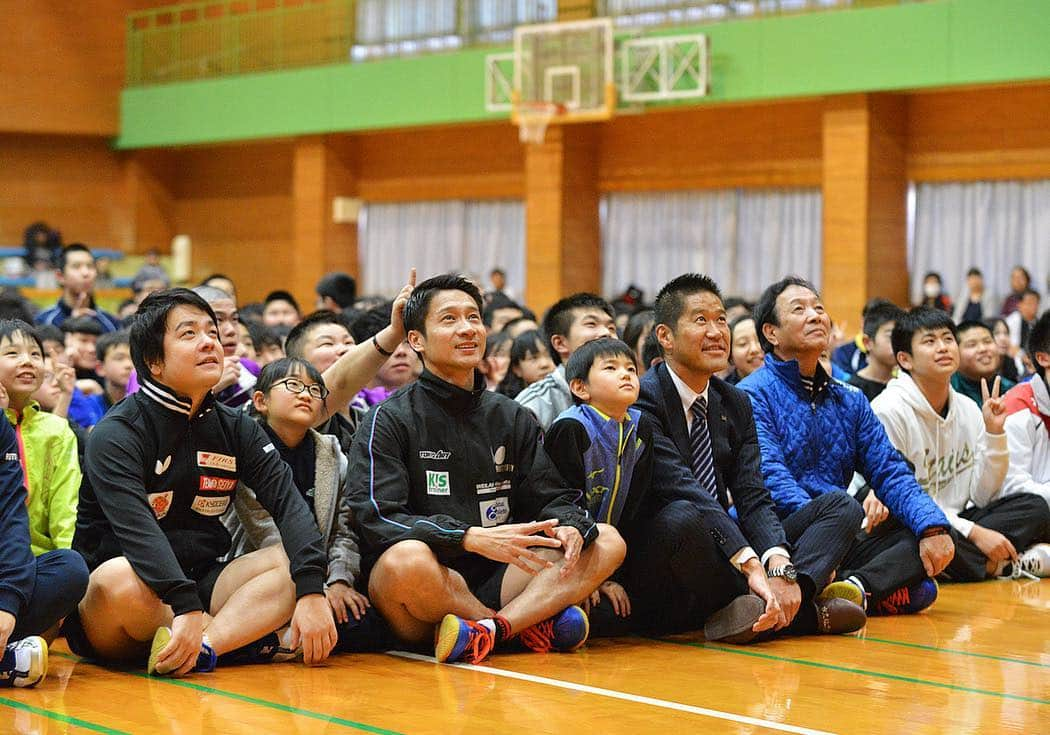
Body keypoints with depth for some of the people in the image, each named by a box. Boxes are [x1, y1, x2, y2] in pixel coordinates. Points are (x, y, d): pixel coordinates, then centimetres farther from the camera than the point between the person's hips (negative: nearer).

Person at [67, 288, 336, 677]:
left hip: (200, 580, 5)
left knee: (290, 564, -17)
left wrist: (312, 591, -24)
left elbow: (288, 501, -6)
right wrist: (186, 608, -41)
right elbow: (136, 529, -25)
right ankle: (247, 637, -21)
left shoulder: (236, 428, 9)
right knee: (120, 578, -37)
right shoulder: (116, 434, -9)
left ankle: (203, 646, -36)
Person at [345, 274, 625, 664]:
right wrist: (471, 538, -26)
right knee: (407, 559, -39)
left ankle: (488, 629, -29)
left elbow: (551, 496, 13)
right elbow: (376, 518, -13)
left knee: (607, 542, -9)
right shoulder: (389, 420, -1)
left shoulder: (512, 418, 17)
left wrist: (569, 526, -14)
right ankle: (532, 624, -15)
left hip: (494, 580, 5)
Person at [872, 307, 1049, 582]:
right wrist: (973, 533, -20)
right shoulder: (889, 410, -13)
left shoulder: (968, 409, 8)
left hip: (953, 523, 7)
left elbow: (982, 497, 7)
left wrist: (994, 433, -5)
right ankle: (1003, 566, -15)